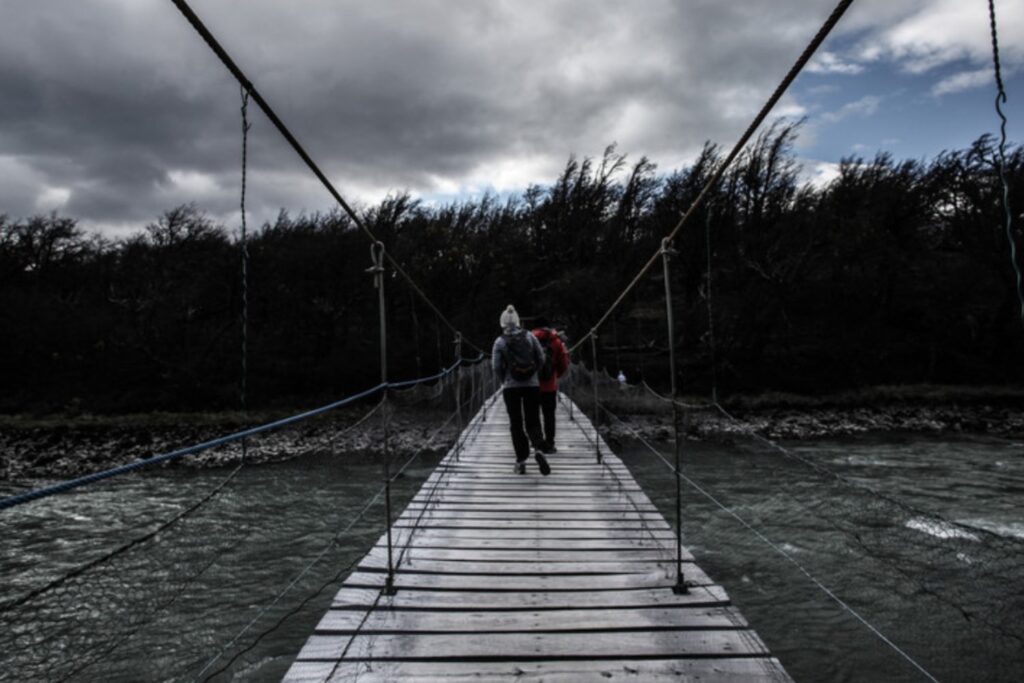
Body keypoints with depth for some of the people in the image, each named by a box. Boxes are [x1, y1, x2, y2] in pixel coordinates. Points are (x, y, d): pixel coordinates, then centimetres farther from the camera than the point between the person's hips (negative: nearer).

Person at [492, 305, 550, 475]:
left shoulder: (500, 341, -5)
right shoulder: (529, 336, 1)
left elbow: (497, 366, -8)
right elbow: (541, 359, 0)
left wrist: (504, 381, 9)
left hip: (511, 387, -1)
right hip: (532, 385, 1)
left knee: (516, 424, 8)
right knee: (532, 421, 10)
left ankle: (521, 462, 7)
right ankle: (537, 449, -17)